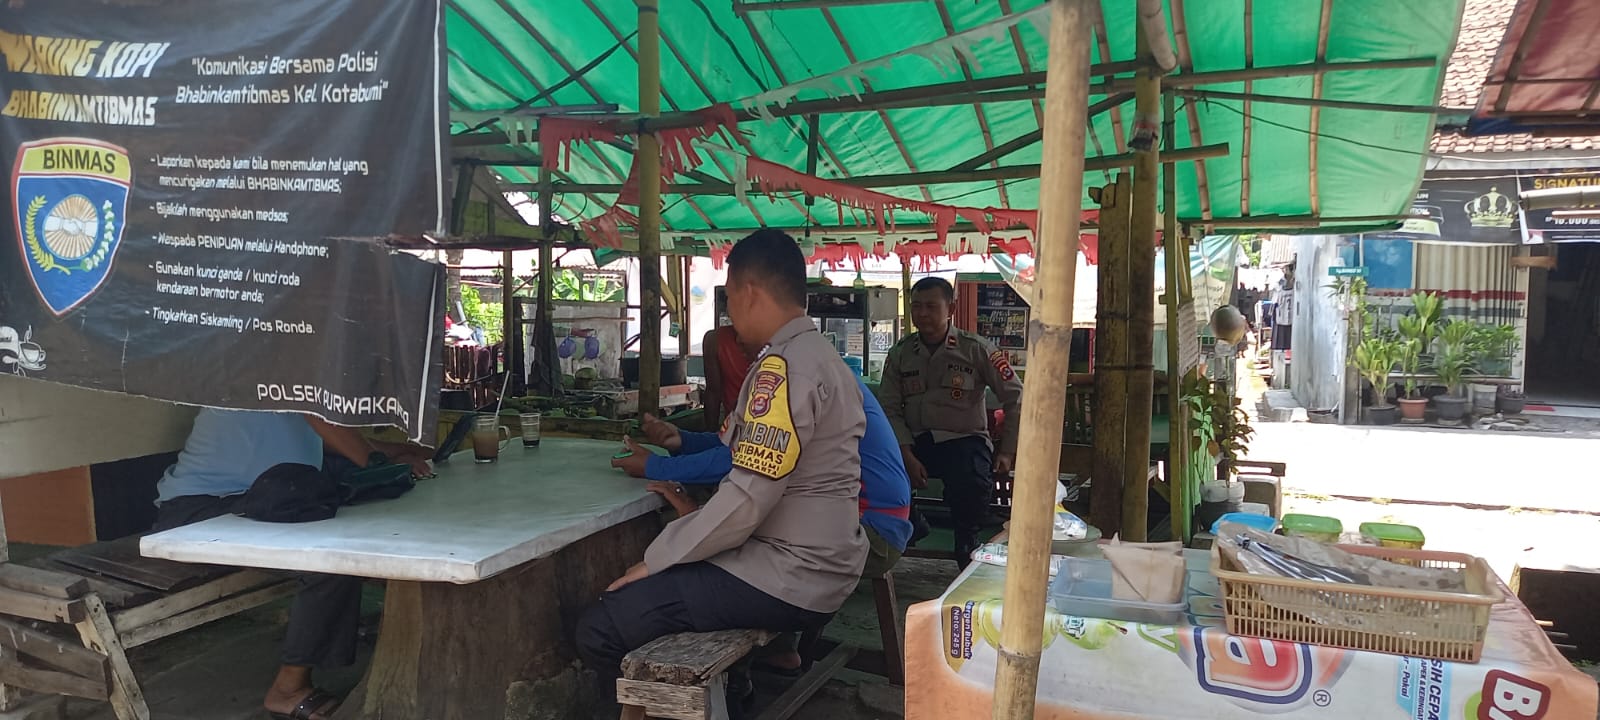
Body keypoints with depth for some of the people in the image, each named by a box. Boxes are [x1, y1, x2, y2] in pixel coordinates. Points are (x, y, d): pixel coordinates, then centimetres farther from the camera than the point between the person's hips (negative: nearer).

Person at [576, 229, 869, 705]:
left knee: (600, 630, -15)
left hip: (790, 577, -10)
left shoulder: (783, 367, -19)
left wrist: (656, 560, -13)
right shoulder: (820, 355, 13)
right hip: (820, 564, 10)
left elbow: (747, 499, -24)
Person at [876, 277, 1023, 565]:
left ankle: (967, 551, -4)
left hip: (964, 438, -2)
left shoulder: (976, 350, -2)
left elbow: (1016, 398, 2)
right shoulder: (900, 354, 6)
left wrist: (1007, 452, -2)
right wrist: (907, 455, -14)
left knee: (972, 483, -35)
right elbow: (889, 409, 0)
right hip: (915, 442, 2)